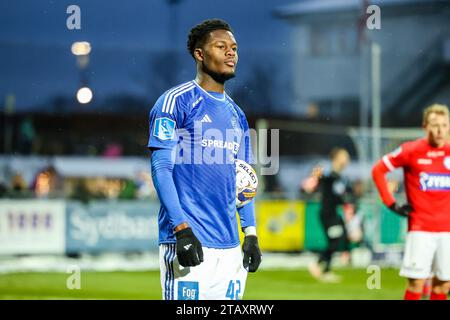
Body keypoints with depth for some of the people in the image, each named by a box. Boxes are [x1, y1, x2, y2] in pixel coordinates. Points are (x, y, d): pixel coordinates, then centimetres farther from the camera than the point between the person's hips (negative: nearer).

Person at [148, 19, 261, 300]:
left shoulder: (237, 115, 18)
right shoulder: (176, 101, -3)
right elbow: (161, 168, -9)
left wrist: (251, 234, 11)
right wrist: (182, 228, -18)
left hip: (231, 245, 7)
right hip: (189, 240, -7)